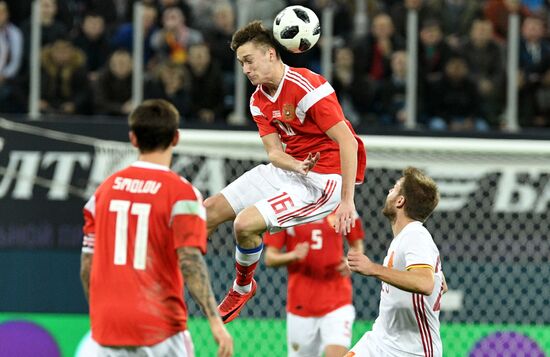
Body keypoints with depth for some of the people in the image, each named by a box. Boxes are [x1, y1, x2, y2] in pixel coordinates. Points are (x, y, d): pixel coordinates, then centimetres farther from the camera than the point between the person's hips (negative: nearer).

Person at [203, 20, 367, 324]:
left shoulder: (306, 87, -23)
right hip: (287, 170, 9)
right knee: (210, 210, 5)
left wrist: (347, 200, -28)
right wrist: (298, 165, -26)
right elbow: (274, 151, -1)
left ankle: (243, 287, 7)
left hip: (324, 179, -9)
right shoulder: (259, 99, 4)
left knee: (246, 223, -21)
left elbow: (348, 142, -25)